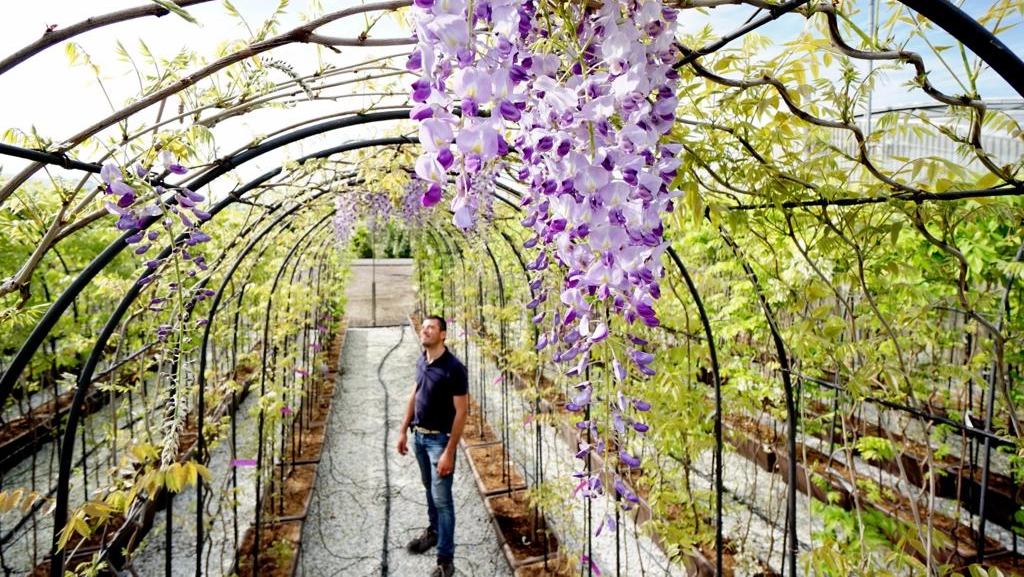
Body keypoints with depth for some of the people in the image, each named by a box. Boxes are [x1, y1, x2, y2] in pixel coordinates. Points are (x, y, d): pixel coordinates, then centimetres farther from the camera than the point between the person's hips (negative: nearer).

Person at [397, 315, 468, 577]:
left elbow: (461, 412, -20)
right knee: (429, 488, 23)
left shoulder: (454, 368, -21)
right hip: (419, 436, 7)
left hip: (440, 439, -7)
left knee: (442, 498, 0)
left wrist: (449, 452, -21)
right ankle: (433, 531, 44)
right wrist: (404, 431, 14)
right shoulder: (421, 362, 2)